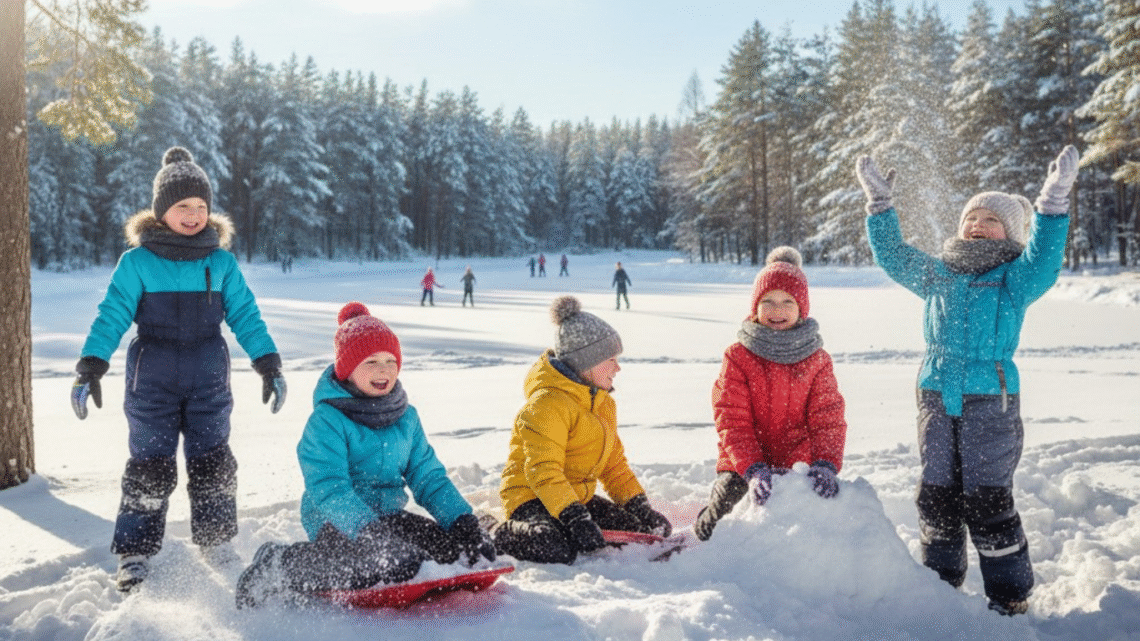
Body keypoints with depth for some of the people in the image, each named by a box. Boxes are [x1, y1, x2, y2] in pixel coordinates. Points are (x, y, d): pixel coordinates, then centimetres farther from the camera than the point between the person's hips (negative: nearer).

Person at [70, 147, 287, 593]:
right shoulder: (137, 261, -4)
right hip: (153, 381, -2)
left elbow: (245, 314, 4)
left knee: (212, 462, 9)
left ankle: (216, 542, 24)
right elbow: (112, 315, -6)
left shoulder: (221, 262, 3)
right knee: (150, 466, 3)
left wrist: (268, 364, -2)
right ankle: (135, 553, 16)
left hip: (209, 381, 2)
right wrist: (90, 367, -14)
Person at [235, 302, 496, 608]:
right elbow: (329, 491, -21)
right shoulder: (327, 420, -12)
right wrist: (372, 531, -34)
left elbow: (428, 477, 12)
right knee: (400, 559, -32)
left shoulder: (406, 417, 10)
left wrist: (463, 521, -4)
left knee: (452, 547, -7)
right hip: (337, 525, -7)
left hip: (388, 517, 7)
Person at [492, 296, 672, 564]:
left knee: (655, 530, 1)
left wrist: (640, 506, 8)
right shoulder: (547, 404, -19)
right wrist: (574, 518, -35)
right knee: (559, 551, -36)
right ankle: (505, 536, -4)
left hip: (578, 497, 9)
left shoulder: (603, 402, 13)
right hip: (531, 497, -9)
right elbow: (543, 473, -25)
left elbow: (613, 462, 18)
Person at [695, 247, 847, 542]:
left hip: (798, 464, 2)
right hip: (742, 462, -2)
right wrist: (754, 468, -25)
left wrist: (825, 464, -22)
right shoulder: (737, 357, -4)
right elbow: (731, 421, -10)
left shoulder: (817, 360, 3)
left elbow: (828, 418, -2)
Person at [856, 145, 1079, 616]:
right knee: (936, 497, 10)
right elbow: (893, 254, 19)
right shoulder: (936, 274, 12)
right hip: (935, 399, 4)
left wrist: (1052, 202, -27)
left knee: (988, 502, -2)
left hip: (991, 402, -4)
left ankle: (1010, 598, 13)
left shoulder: (1013, 277, 1)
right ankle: (940, 582, 27)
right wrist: (879, 203, 14)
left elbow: (1041, 260, -17)